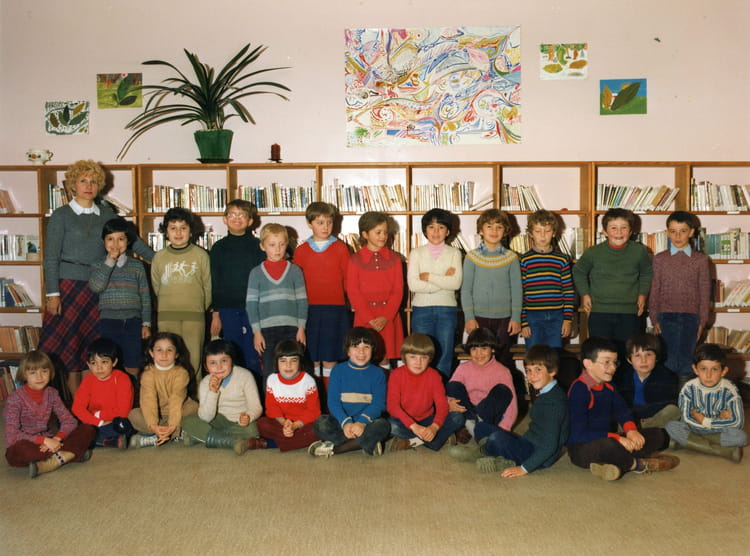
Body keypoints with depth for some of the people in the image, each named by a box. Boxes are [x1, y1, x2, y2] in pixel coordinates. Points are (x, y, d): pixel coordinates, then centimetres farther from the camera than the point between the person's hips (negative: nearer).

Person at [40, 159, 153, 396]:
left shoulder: (105, 213, 11)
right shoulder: (61, 215, 1)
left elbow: (131, 239, 15)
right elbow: (50, 258, -3)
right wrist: (53, 294, -10)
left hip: (98, 287, 3)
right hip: (69, 285, -3)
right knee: (68, 347, -2)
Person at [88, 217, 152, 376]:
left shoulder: (137, 266, 8)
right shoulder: (99, 266, 6)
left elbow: (145, 296, 8)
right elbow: (95, 286, -15)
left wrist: (146, 324, 3)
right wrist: (110, 260, -11)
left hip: (133, 322, 1)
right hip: (108, 321, -1)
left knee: (133, 368, 3)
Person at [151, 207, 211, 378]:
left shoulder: (201, 255, 2)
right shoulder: (159, 257, 8)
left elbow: (208, 286, 6)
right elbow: (156, 287, 16)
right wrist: (168, 306, 13)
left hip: (195, 316, -2)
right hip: (166, 317, 2)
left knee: (193, 362, -1)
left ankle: (194, 391, 5)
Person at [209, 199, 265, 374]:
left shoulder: (258, 246, 3)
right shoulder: (218, 248, 8)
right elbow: (214, 283, 10)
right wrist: (215, 314, 7)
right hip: (228, 310, 2)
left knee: (253, 356, -2)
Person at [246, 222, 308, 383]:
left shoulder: (295, 270, 5)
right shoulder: (256, 273, 4)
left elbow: (302, 301, 5)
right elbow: (251, 304, 3)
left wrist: (301, 328, -1)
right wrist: (256, 331, -3)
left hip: (291, 329, 0)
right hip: (266, 330, 0)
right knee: (269, 374, 5)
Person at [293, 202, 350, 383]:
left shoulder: (340, 248, 4)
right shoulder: (301, 251, 7)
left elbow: (348, 280, 7)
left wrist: (349, 301, 1)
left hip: (336, 309, -1)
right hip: (309, 310, 1)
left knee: (330, 361, 2)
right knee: (312, 360, 5)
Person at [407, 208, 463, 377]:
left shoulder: (454, 253, 5)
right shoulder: (416, 253, 4)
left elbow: (456, 283, -9)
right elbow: (413, 284, -9)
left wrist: (429, 277, -8)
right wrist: (443, 281, -9)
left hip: (447, 308, 1)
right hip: (422, 308, 0)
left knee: (445, 355, 4)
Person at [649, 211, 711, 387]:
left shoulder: (701, 260, 4)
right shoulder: (659, 259, 5)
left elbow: (705, 293, 5)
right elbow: (654, 291, 5)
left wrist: (702, 321, 0)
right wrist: (654, 320, 0)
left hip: (690, 316, 0)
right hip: (666, 316, 0)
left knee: (686, 361, 3)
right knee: (669, 360, 2)